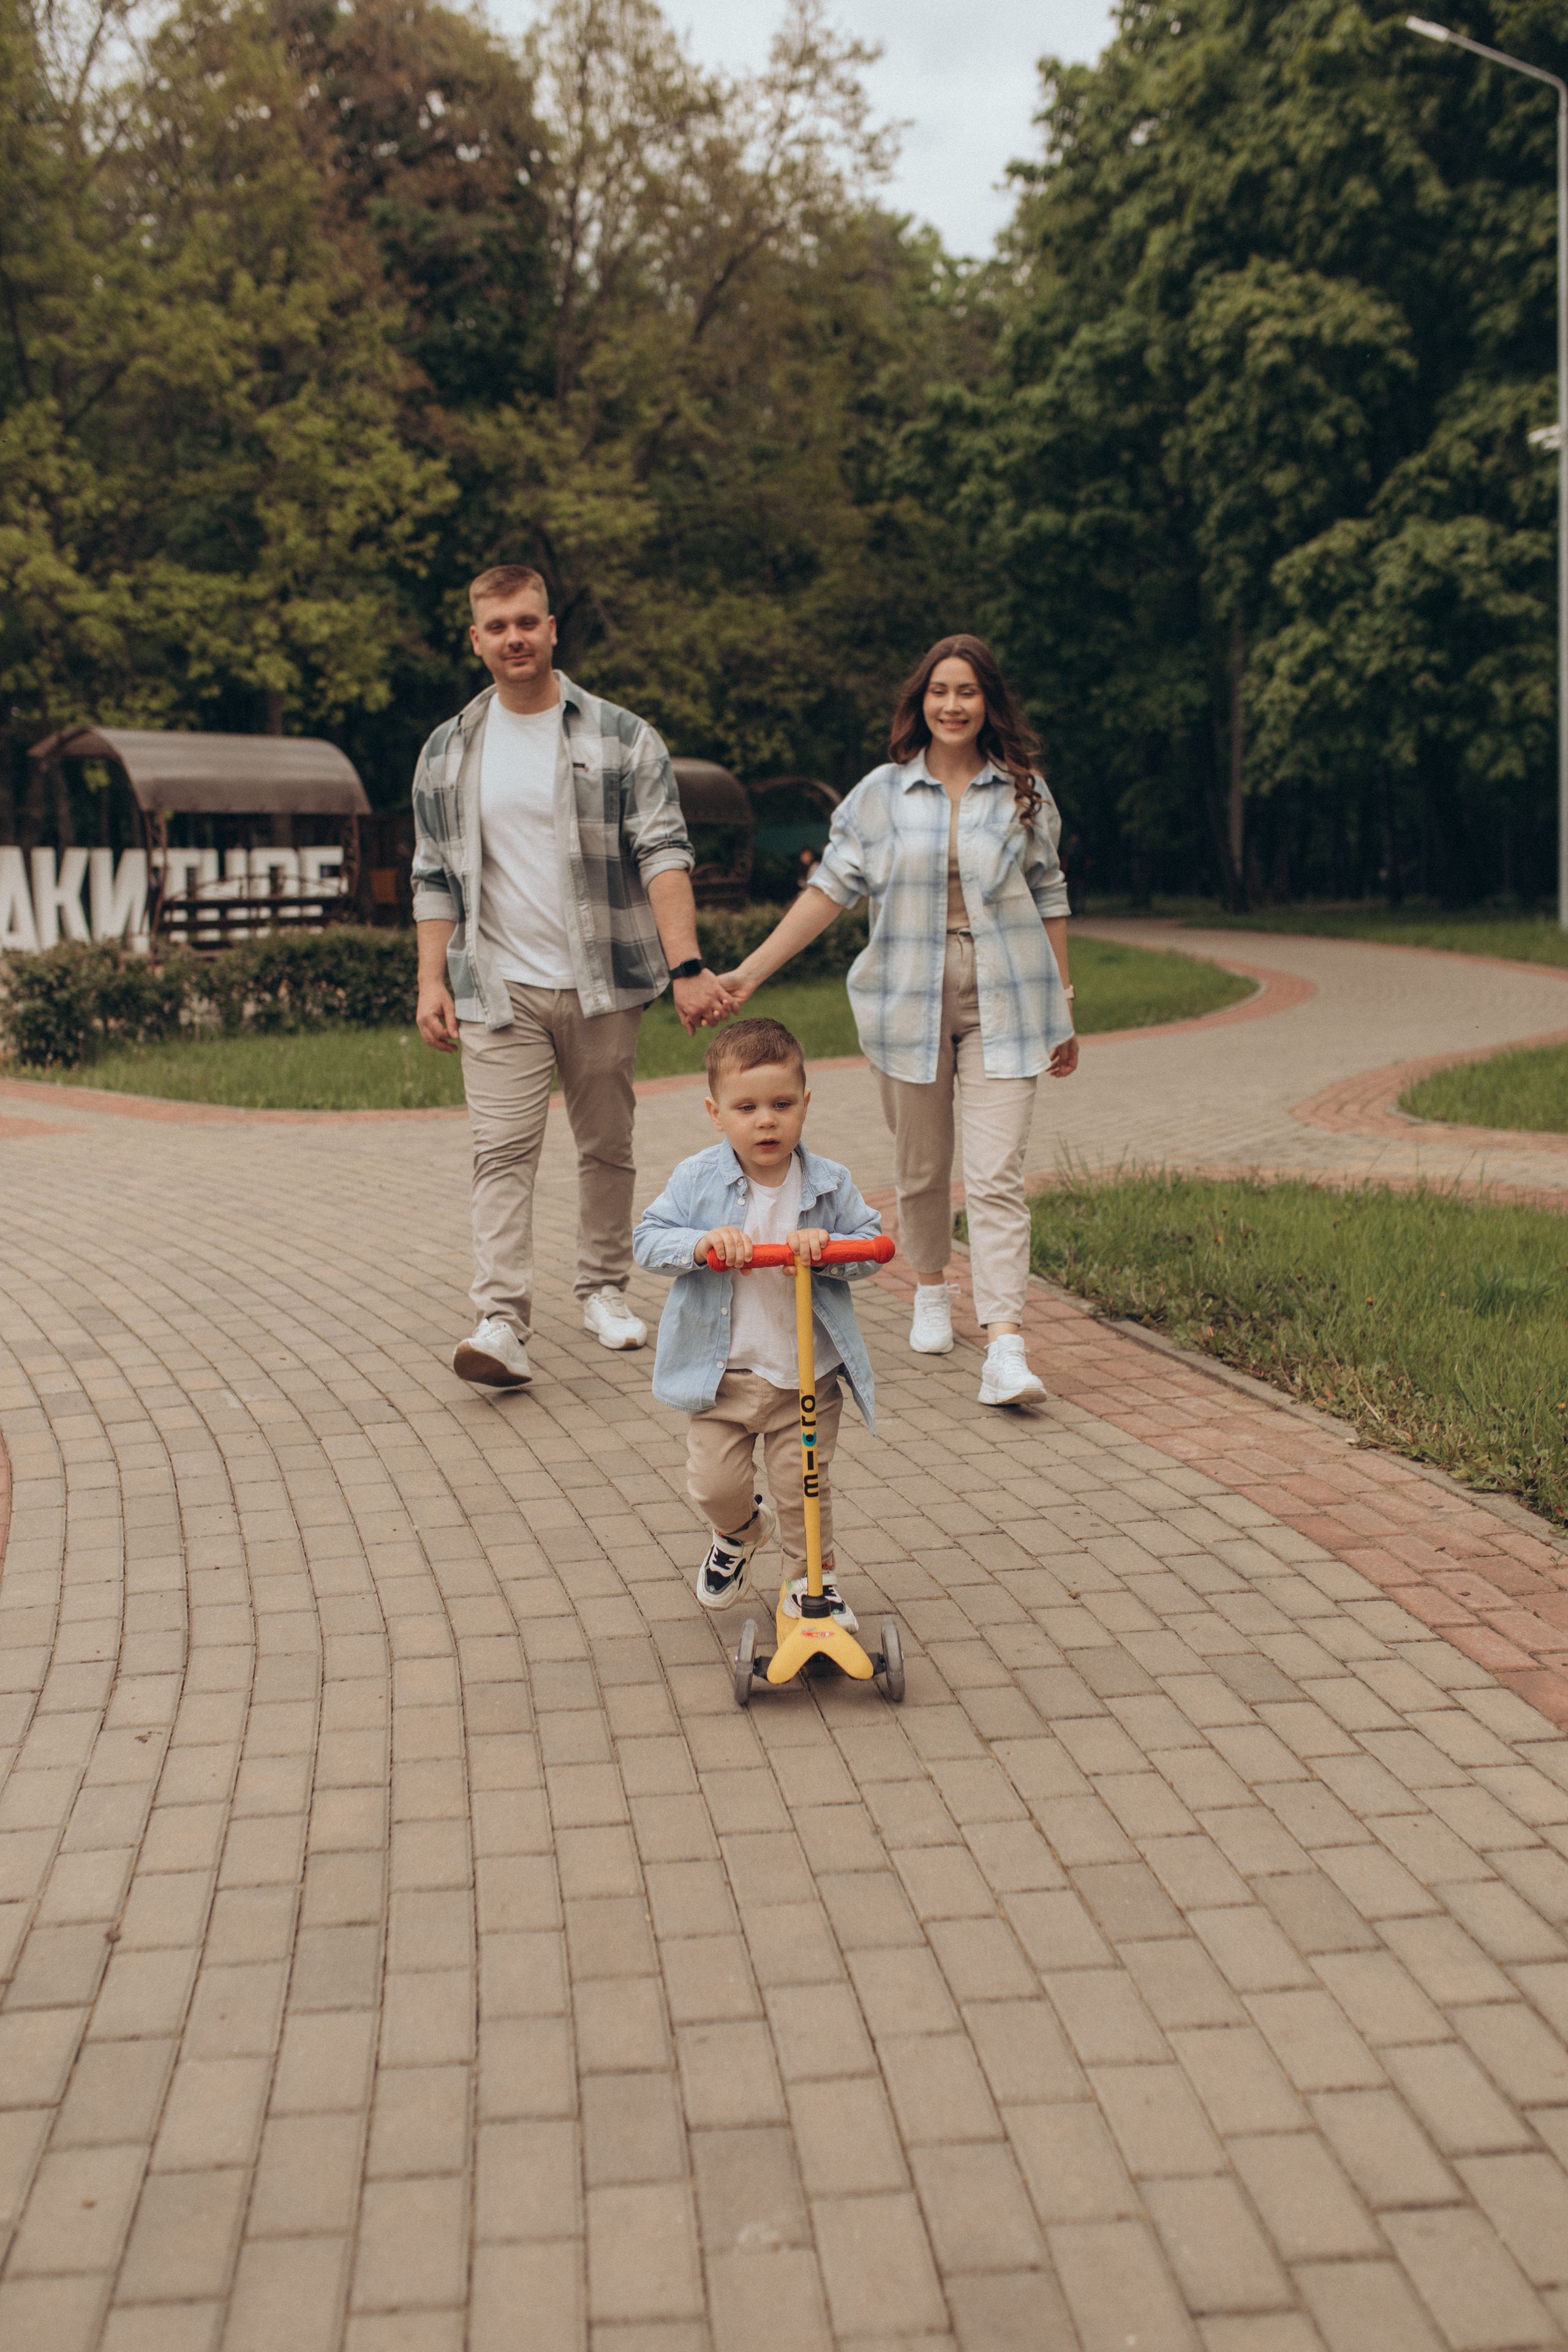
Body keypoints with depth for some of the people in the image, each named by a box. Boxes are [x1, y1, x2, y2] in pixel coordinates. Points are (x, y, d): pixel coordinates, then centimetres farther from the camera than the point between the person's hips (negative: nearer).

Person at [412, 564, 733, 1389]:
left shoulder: (621, 738, 1)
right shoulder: (447, 754, 9)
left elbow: (662, 852, -6)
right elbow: (434, 878, 12)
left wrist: (687, 966, -16)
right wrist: (431, 981, 4)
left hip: (601, 983, 0)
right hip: (498, 988, 1)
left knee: (607, 1146, 9)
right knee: (502, 1151, -9)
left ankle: (605, 1288, 26)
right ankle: (501, 1322, -13)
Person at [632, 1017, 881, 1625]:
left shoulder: (829, 1183, -5)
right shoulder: (697, 1179, -7)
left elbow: (871, 1244, -1)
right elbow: (648, 1239, -6)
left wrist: (826, 1247, -22)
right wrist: (699, 1245, -25)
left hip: (808, 1375, 0)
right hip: (724, 1372, 0)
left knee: (804, 1487, 3)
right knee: (714, 1486, 3)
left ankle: (811, 1580, 28)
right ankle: (742, 1529, 39)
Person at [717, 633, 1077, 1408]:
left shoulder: (1025, 792, 6)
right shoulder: (882, 793, 4)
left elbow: (1048, 900, 12)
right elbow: (830, 888, 3)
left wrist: (1063, 1008, 11)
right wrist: (751, 970, -4)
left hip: (1003, 1003, -1)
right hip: (908, 997, 1)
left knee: (997, 1176, -10)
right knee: (920, 1163, 13)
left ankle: (1004, 1347, -14)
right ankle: (930, 1288, 38)